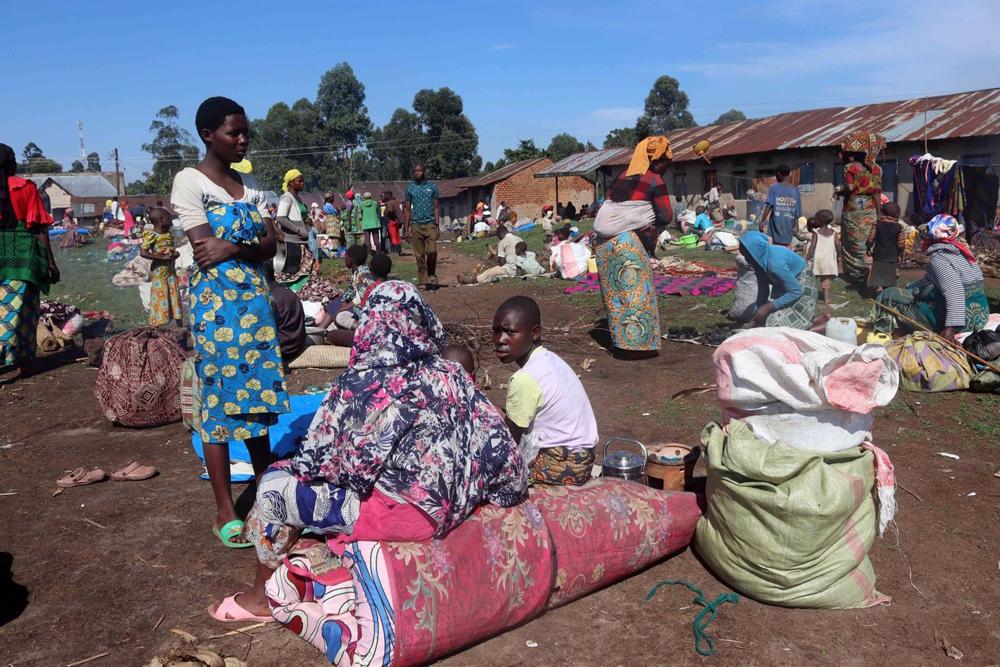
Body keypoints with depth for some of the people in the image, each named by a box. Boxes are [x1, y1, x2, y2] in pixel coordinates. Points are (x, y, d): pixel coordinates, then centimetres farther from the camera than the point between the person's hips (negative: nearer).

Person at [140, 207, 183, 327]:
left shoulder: (169, 234, 7)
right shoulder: (152, 235, -15)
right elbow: (143, 252, -22)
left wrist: (176, 254, -2)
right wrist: (162, 257, -25)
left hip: (171, 269, 7)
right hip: (159, 270, -7)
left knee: (175, 296, 12)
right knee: (160, 297, -2)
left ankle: (179, 325, 22)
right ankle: (156, 327, 7)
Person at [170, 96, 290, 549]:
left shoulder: (250, 187, 13)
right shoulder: (190, 181, -5)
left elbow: (270, 246, 3)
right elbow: (205, 249, -14)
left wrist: (234, 249, -14)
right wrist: (251, 245, -4)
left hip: (255, 299, 6)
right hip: (215, 301, -6)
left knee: (257, 394, 11)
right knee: (220, 399, -2)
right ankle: (224, 512, 6)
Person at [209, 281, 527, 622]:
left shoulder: (359, 384, -17)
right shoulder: (452, 375, -3)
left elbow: (319, 459, -9)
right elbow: (496, 442, 0)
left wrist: (294, 466, 12)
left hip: (400, 517, -7)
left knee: (274, 483, 6)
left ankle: (262, 598, 22)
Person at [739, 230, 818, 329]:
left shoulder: (775, 263, -39)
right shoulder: (760, 259, -15)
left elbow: (796, 291, -34)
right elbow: (763, 289, -7)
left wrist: (767, 307, -36)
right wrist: (758, 312, -9)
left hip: (801, 283, -8)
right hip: (782, 285, 8)